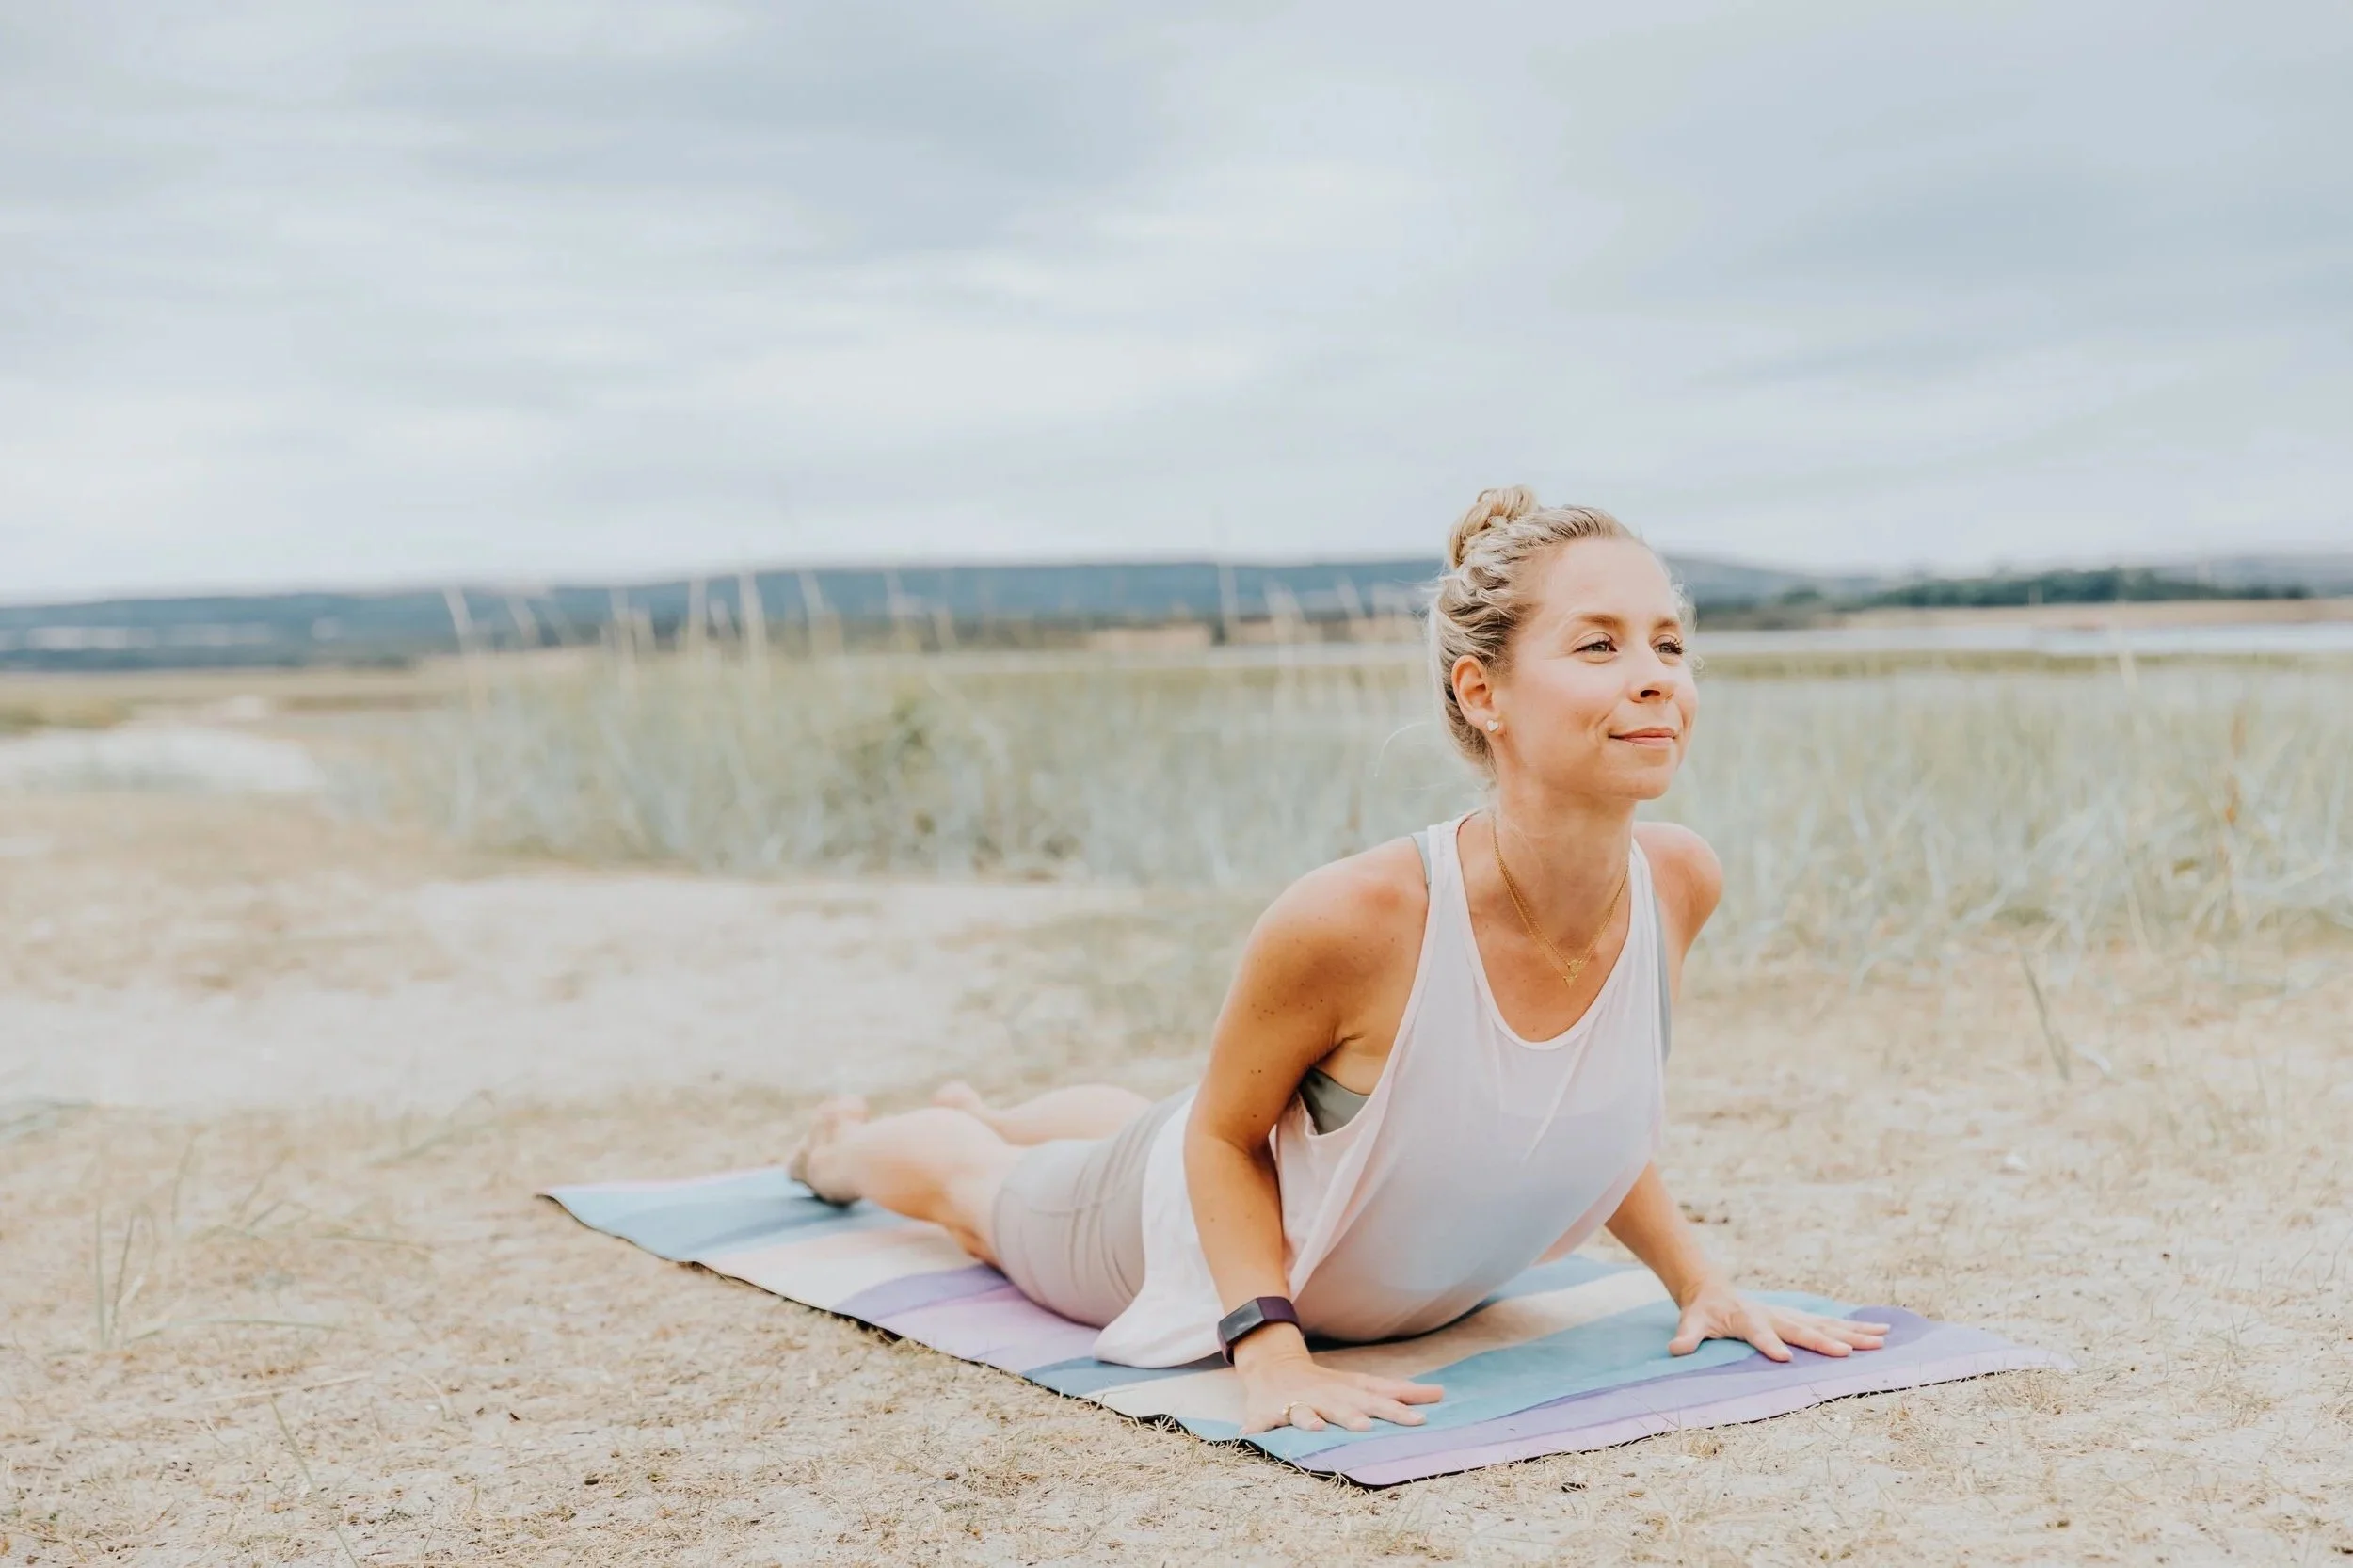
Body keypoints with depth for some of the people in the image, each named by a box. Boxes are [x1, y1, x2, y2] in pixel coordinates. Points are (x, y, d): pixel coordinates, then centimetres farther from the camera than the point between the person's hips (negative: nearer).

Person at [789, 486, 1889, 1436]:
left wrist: (1697, 1279, -14)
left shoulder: (1678, 883, -29)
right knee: (975, 1186, 30)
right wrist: (1269, 1351, -37)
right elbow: (1223, 1135, -25)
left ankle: (988, 1109, 73)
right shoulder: (1353, 918, -45)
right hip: (1179, 1228, -5)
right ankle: (848, 1141, 66)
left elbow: (1600, 1120, -7)